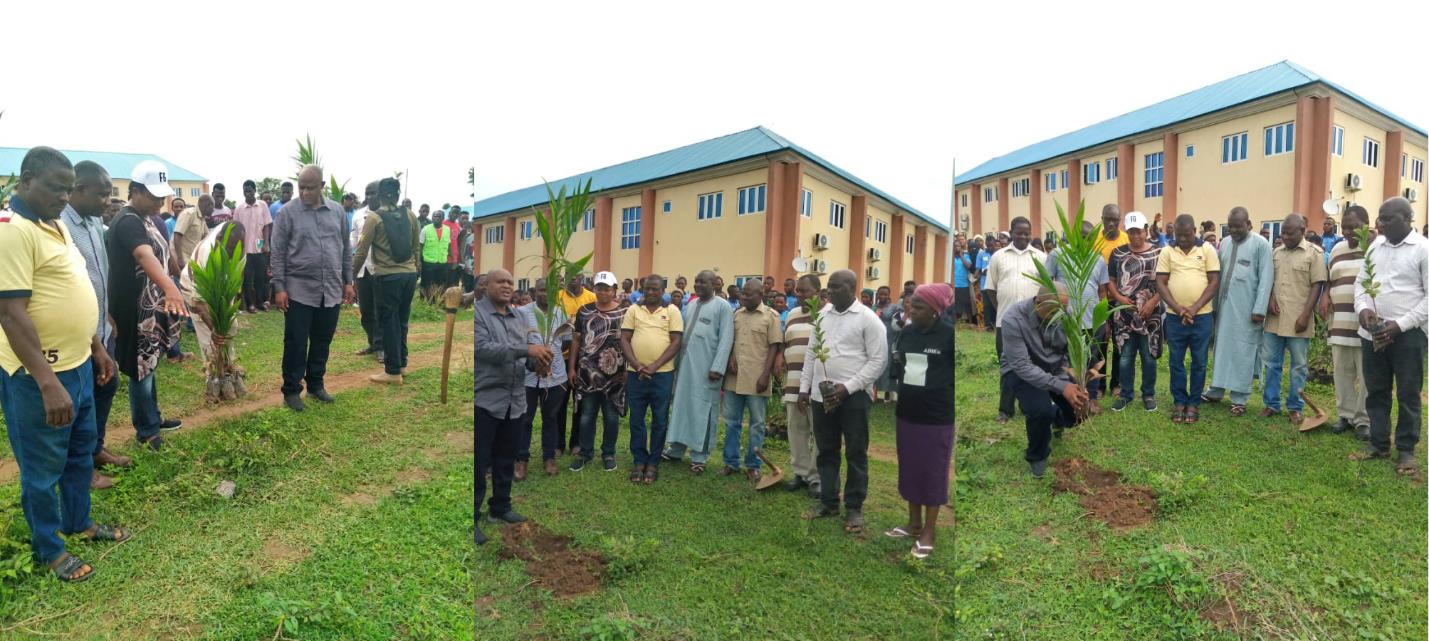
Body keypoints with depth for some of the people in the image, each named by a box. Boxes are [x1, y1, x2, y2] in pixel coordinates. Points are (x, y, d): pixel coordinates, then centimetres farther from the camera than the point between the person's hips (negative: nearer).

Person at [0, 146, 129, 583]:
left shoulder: (55, 224, 10)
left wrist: (96, 347, 20)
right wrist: (48, 382, -29)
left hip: (77, 364, 9)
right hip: (38, 374, -9)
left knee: (81, 452, 22)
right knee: (43, 467, 8)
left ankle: (79, 524, 40)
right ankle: (47, 549, 24)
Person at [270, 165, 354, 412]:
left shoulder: (337, 211, 6)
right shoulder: (287, 213, -5)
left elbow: (345, 249, 12)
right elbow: (278, 253, -4)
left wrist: (348, 282, 10)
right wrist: (279, 288, -9)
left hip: (331, 291, 3)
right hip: (299, 291, -3)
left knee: (322, 341, 13)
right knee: (296, 343, 3)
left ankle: (315, 384, 27)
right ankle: (292, 390, 14)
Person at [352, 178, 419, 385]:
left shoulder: (373, 218, -6)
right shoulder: (410, 216, 6)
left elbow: (362, 251, -6)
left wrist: (351, 274, 6)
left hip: (388, 276, -5)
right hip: (410, 274, 5)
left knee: (388, 322, 3)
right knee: (401, 320, 17)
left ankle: (393, 371, 6)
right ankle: (401, 363, 25)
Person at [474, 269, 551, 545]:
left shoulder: (520, 317, 12)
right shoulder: (476, 312, -9)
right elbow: (482, 348, -22)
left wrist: (536, 361, -11)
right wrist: (526, 349, -27)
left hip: (515, 399, 7)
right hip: (485, 399, -7)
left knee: (506, 458, 17)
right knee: (479, 462, 0)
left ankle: (500, 507, 32)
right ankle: (472, 517, 9)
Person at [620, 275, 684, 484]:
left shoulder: (672, 311, 1)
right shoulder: (633, 310, 6)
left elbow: (676, 342, -5)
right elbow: (624, 339, 3)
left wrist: (654, 366, -14)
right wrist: (637, 365, -12)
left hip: (662, 373, -2)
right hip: (636, 373, 2)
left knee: (660, 420, 6)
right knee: (636, 419, 8)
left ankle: (653, 463, 17)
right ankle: (639, 461, 20)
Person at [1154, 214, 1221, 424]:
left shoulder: (1207, 250, 0)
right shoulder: (1167, 252, 2)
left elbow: (1214, 282, -4)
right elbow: (1160, 283, -1)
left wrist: (1194, 308, -14)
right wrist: (1177, 308, -13)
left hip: (1201, 316, -1)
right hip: (1174, 316, 1)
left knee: (1198, 362, 7)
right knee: (1176, 361, 7)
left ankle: (1194, 403, 18)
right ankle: (1179, 402, 19)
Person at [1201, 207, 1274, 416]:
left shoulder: (1260, 244, -6)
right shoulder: (1225, 243, 10)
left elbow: (1266, 278, -9)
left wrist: (1259, 309, -14)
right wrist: (1214, 303, 11)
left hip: (1247, 309, -5)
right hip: (1224, 306, 5)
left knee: (1243, 353, 1)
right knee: (1222, 348, 12)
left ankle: (1239, 398, 8)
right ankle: (1216, 391, 22)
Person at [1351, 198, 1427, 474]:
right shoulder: (1376, 245, 8)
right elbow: (1360, 281, 12)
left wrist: (1400, 324, -17)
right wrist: (1363, 308, -8)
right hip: (1373, 332, 5)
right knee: (1376, 391, 12)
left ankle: (1406, 450, 15)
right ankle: (1378, 443, 23)